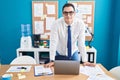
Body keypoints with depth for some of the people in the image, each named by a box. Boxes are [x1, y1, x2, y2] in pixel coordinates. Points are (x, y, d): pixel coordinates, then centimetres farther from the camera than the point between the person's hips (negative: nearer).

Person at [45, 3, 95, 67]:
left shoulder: (80, 24, -20)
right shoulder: (56, 24, -24)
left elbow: (81, 43, -19)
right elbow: (53, 43, -26)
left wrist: (84, 61, -21)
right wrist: (52, 61, -31)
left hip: (74, 54, 2)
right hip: (60, 54, -1)